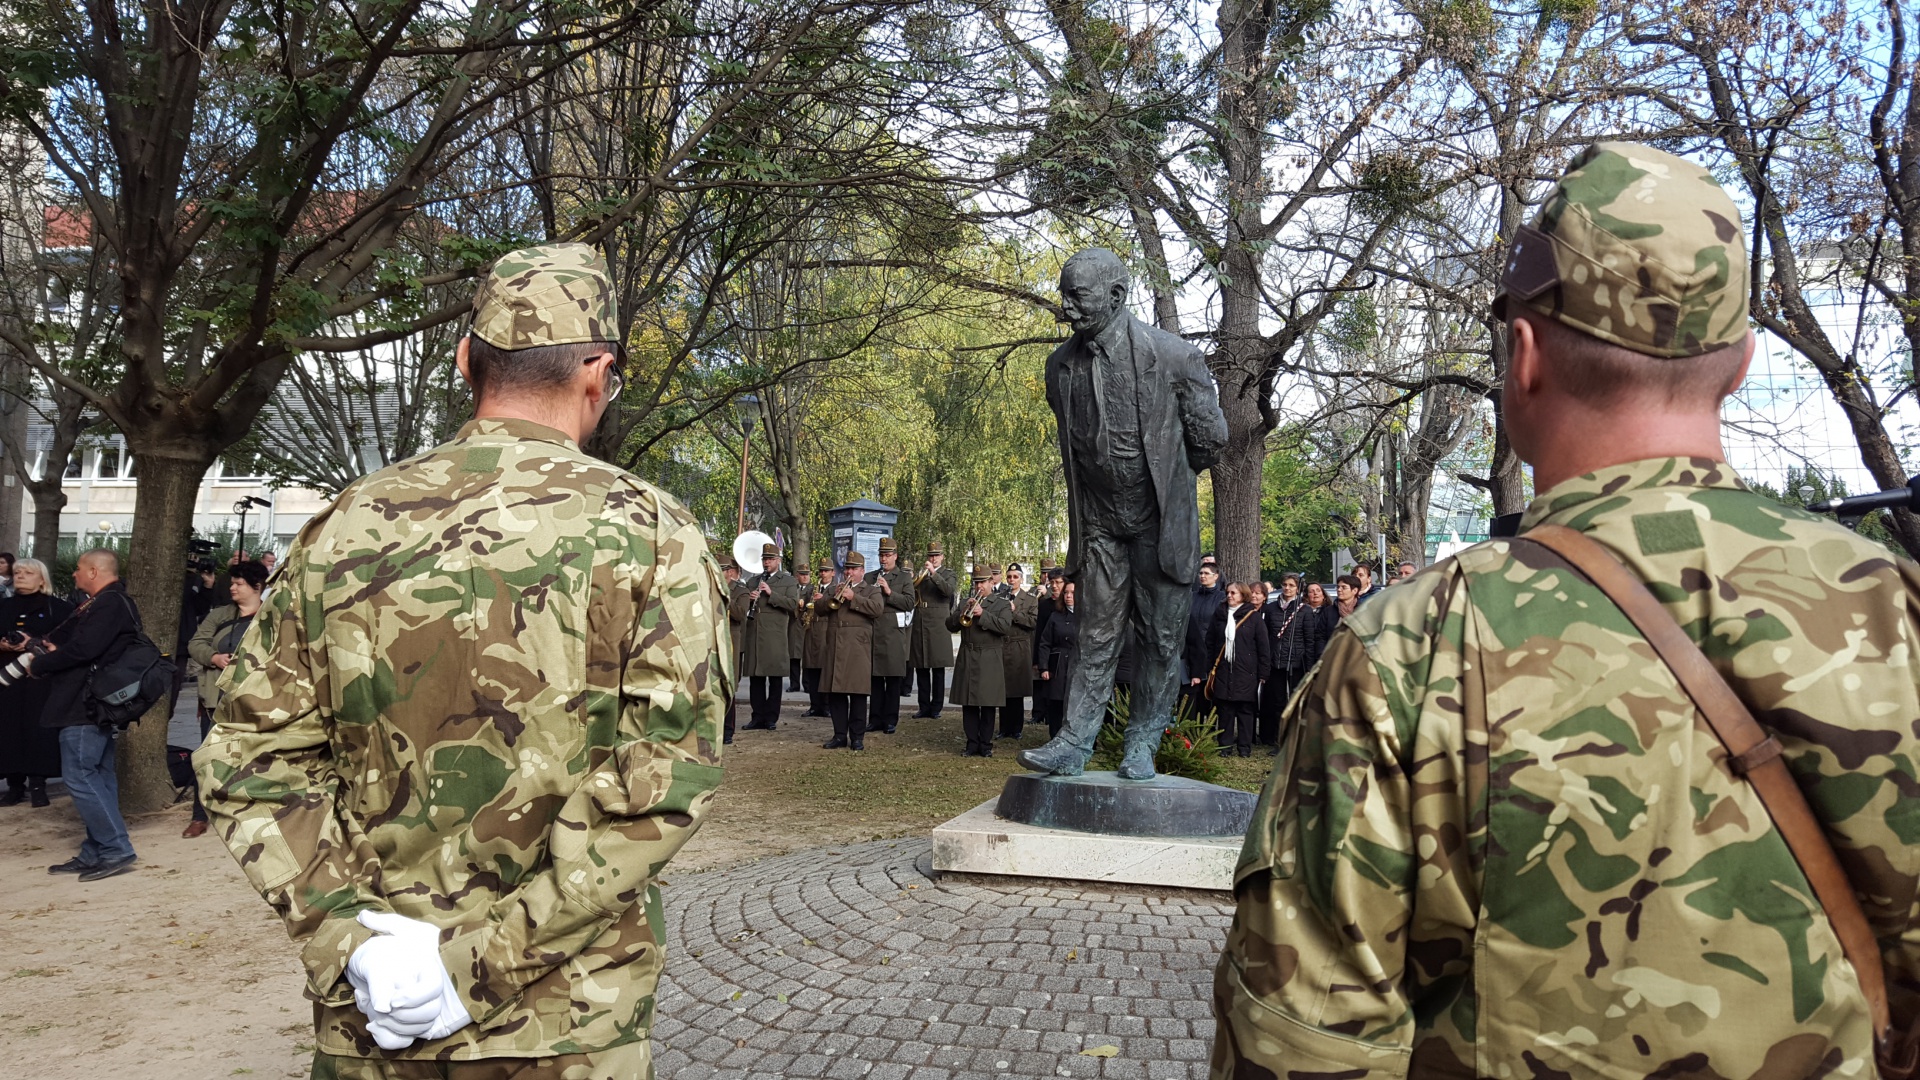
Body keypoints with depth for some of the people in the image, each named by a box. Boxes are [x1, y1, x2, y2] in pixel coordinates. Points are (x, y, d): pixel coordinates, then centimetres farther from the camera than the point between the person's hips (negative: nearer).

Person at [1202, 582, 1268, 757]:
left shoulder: (1254, 617, 0)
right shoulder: (1220, 615, 10)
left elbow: (1263, 646, -1)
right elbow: (1210, 643, 13)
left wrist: (1263, 673, -4)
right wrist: (1210, 668, 6)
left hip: (1246, 672, -3)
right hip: (1223, 670, 3)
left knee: (1245, 710, 1)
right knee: (1224, 710, 4)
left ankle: (1245, 747, 8)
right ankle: (1225, 746, 11)